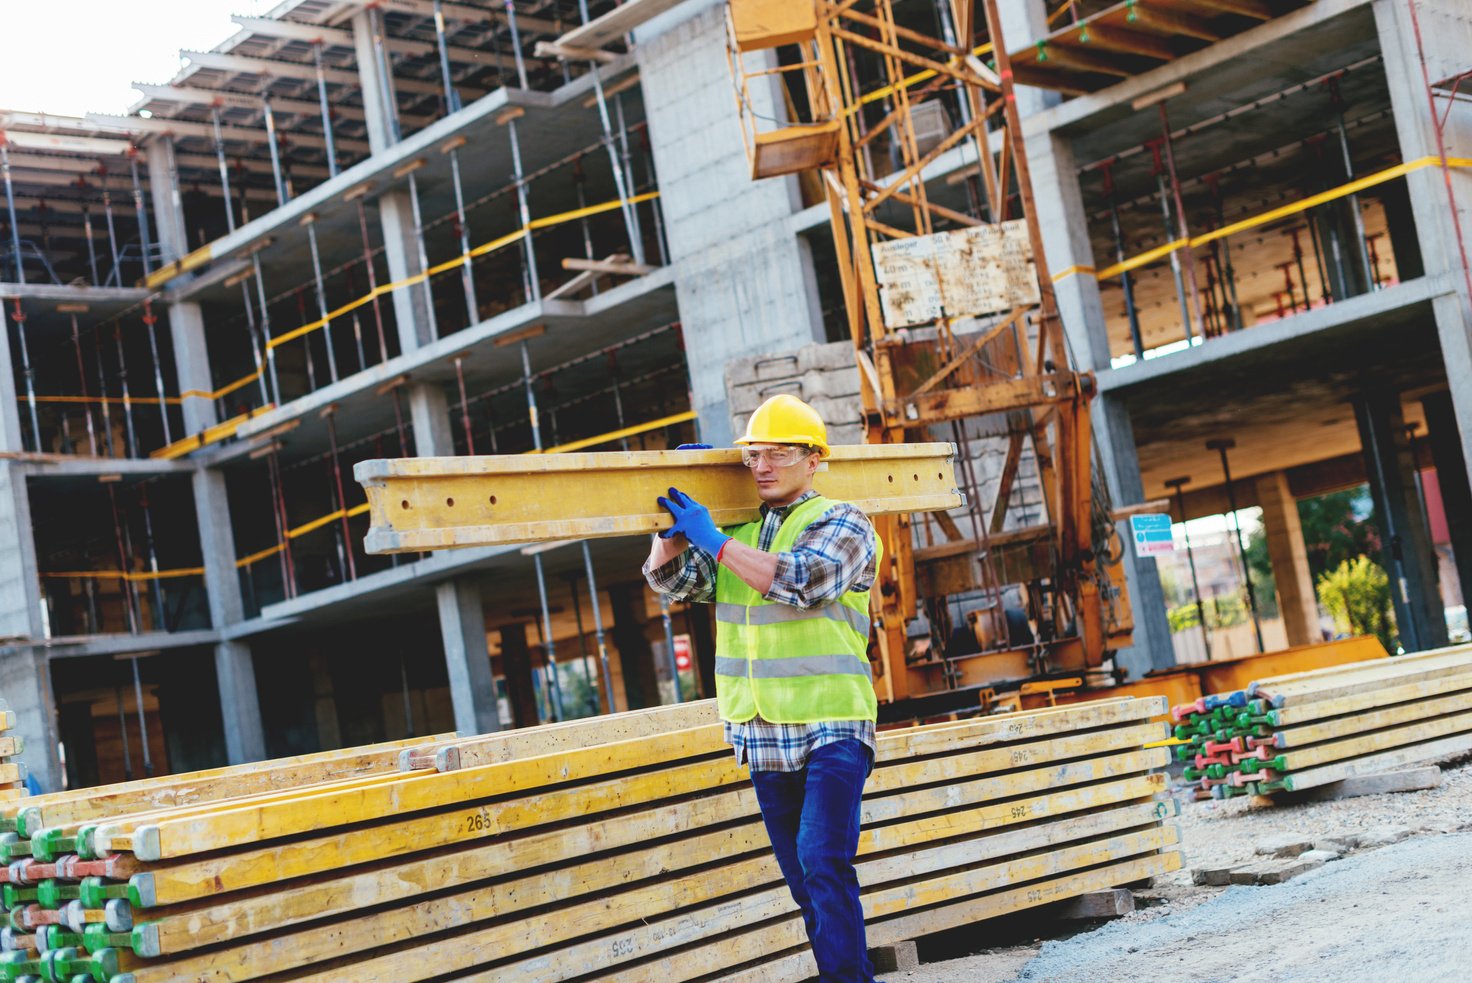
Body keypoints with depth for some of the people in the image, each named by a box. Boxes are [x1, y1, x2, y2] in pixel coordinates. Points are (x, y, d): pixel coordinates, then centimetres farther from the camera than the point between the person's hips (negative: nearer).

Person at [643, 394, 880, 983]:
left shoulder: (842, 524, -3)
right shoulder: (737, 533, 14)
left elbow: (804, 580, -22)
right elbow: (668, 576, 6)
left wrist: (714, 539, -21)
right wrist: (679, 507, -3)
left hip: (832, 730, -6)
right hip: (764, 737, 6)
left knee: (823, 860, -19)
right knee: (803, 880, 10)